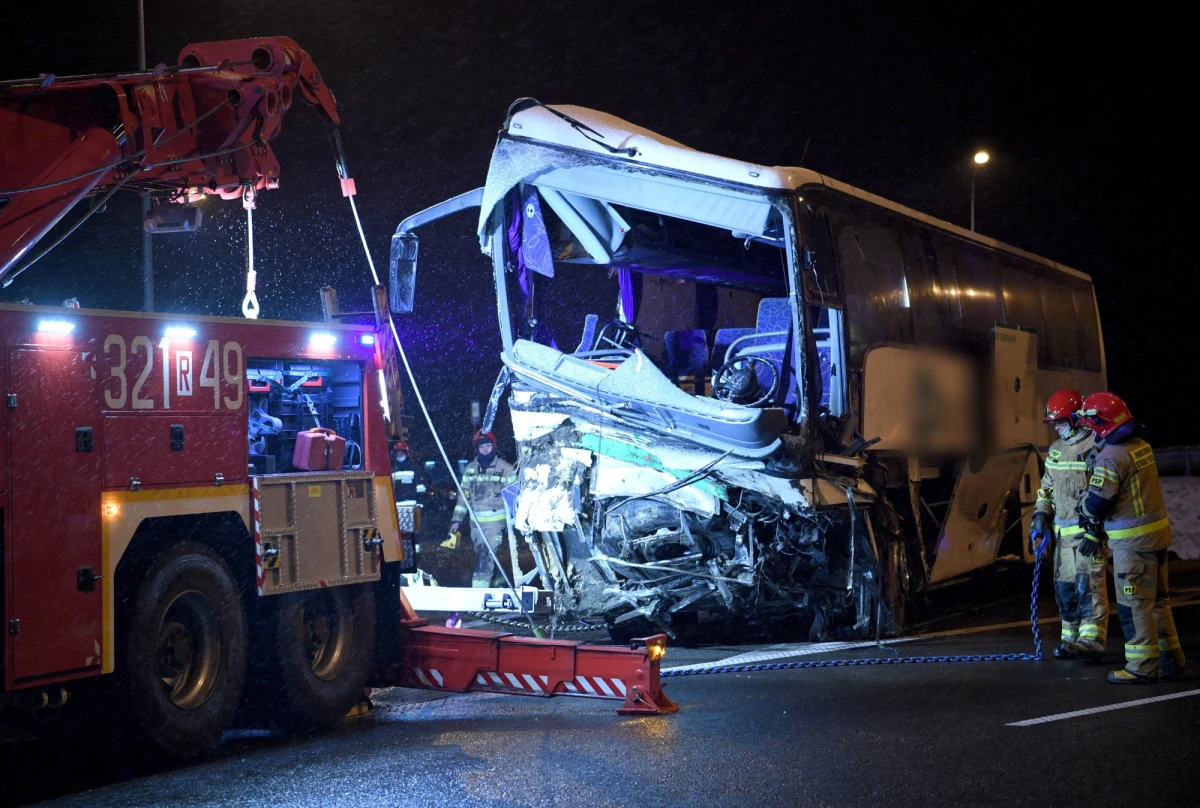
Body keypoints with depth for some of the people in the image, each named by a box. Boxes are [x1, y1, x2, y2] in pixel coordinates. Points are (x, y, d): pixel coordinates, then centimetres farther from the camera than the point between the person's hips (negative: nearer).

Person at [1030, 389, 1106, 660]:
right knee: (1064, 586, 11)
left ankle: (1091, 642, -12)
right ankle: (1072, 639, 20)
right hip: (1062, 533, 8)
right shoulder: (1056, 450, 15)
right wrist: (1040, 521, 9)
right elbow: (1046, 490, 21)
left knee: (1088, 584, -12)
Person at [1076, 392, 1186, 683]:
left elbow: (1097, 503, -19)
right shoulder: (1141, 446, 8)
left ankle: (1143, 667, 3)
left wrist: (1084, 509, 5)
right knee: (1157, 599, 17)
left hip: (1133, 541, -9)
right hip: (1157, 531, 9)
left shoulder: (1110, 457, -20)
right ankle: (1171, 658, 24)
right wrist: (1095, 532, 16)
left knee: (1134, 605, -1)